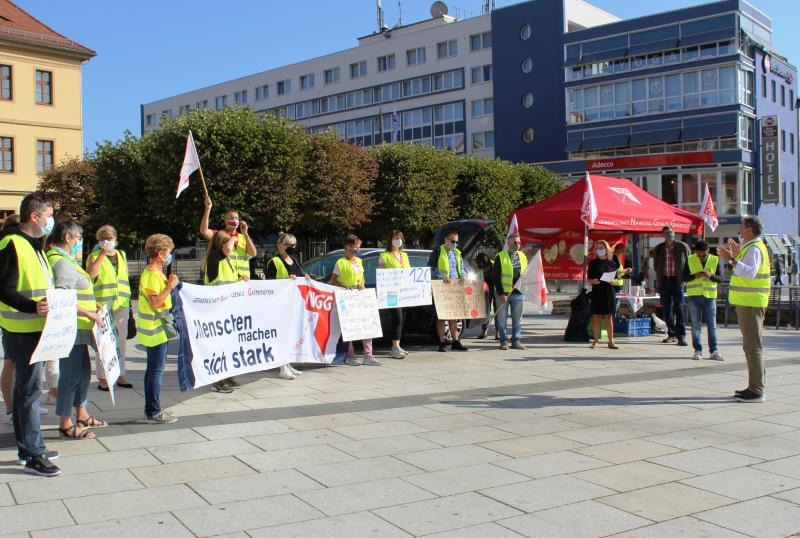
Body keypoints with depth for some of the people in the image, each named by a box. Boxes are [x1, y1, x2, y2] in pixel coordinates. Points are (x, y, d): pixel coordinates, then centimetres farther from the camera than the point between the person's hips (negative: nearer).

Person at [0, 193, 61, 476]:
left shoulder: (34, 247, 17)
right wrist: (32, 307, -30)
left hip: (35, 329, 10)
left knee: (26, 388, 16)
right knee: (30, 390, -6)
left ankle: (28, 446, 26)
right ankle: (33, 455, 0)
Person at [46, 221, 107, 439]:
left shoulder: (65, 260, 16)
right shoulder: (63, 263, -17)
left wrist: (91, 306, 18)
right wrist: (89, 313, -23)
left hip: (77, 329, 11)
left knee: (83, 369, 18)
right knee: (71, 373, -4)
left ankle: (82, 415, 30)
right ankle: (65, 424, 4)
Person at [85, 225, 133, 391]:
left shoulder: (122, 255, 16)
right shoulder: (94, 256, 0)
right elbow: (91, 274, -19)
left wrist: (129, 300, 17)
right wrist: (102, 254, -17)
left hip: (122, 303, 5)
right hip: (102, 304, -5)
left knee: (121, 339, 10)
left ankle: (120, 375, 19)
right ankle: (102, 377, 3)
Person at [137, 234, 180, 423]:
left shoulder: (153, 272, 14)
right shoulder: (152, 274, -18)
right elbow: (154, 303, -24)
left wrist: (168, 284, 11)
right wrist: (170, 286, -21)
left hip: (154, 329, 11)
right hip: (156, 330, -11)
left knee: (153, 369, 15)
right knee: (156, 370, -5)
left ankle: (151, 409, 22)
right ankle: (154, 412, 0)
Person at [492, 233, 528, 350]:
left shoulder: (523, 257, 12)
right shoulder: (500, 257, -3)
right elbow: (495, 277, -6)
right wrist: (501, 293, -12)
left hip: (518, 293, 4)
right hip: (503, 293, -4)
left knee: (517, 319, 8)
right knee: (502, 319, 1)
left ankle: (516, 341, 15)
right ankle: (504, 341, 9)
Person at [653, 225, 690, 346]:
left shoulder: (682, 246, 0)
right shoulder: (659, 248, 9)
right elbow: (656, 264, 21)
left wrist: (683, 277, -1)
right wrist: (659, 277, 9)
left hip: (677, 281, -4)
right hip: (664, 281, 4)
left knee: (678, 309, -8)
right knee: (667, 309, 7)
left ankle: (681, 336, -8)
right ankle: (672, 334, 16)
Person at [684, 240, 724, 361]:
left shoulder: (715, 260, 3)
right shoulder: (690, 260, 1)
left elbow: (720, 278, 1)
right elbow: (683, 277, 1)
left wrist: (711, 276, -19)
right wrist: (695, 276, -17)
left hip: (710, 296, 0)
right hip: (694, 296, 0)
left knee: (712, 325, 3)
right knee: (695, 325, 2)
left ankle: (714, 351, 7)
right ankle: (698, 350, 8)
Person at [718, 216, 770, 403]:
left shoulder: (754, 248, -15)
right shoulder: (750, 247, 17)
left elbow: (750, 272, -31)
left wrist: (732, 260, -39)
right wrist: (737, 255, 30)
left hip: (751, 304, -11)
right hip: (748, 303, 11)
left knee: (752, 346, -9)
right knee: (751, 346, 16)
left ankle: (756, 391, -7)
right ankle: (755, 386, 24)